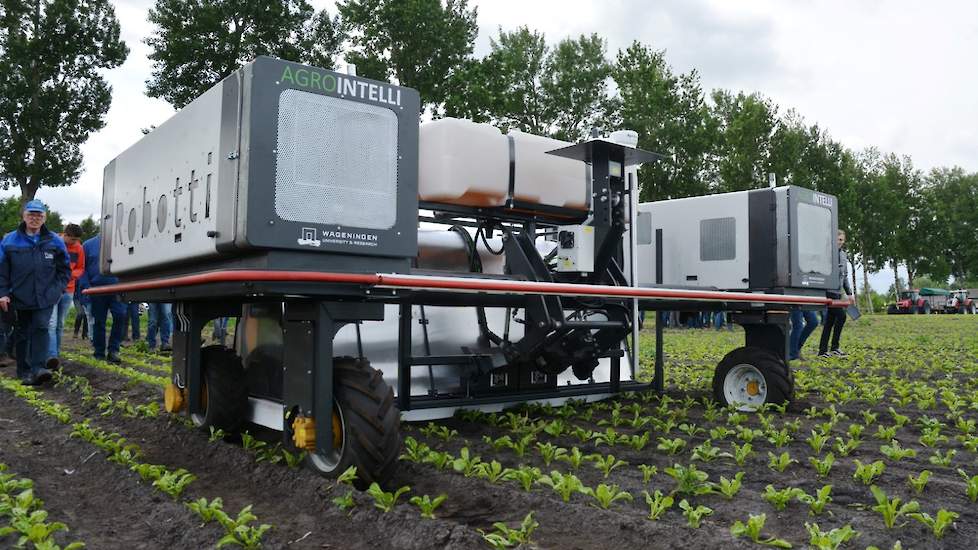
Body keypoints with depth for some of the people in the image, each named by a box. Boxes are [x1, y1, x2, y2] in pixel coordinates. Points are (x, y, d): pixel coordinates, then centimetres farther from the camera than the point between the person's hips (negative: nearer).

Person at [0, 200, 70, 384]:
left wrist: (58, 289, 1)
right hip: (19, 298, 1)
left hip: (45, 298, -1)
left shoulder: (55, 241, 5)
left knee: (40, 328, -12)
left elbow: (65, 270, 11)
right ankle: (24, 372, 16)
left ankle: (38, 368, -16)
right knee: (22, 333, 7)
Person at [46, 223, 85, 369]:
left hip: (68, 290, 4)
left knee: (60, 325, 11)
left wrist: (72, 274, -7)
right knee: (51, 323, -13)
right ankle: (52, 356, -21)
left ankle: (57, 354, 18)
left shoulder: (78, 248, 5)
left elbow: (81, 268, 13)